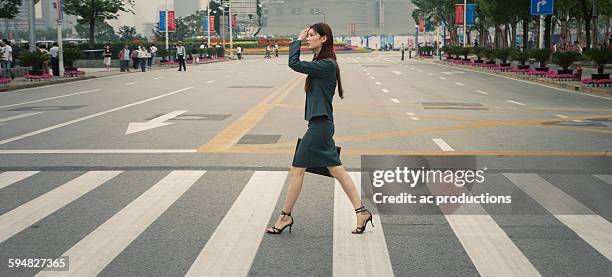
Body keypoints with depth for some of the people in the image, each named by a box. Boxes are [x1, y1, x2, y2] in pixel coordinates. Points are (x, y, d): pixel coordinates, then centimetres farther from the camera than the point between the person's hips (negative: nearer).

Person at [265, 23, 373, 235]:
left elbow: (294, 64, -19)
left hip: (320, 125, -10)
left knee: (298, 169, -2)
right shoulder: (320, 63, 14)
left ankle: (286, 216, 9)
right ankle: (361, 211, 14)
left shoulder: (327, 64, -16)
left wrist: (298, 40, -9)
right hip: (321, 124, 10)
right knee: (336, 169, 11)